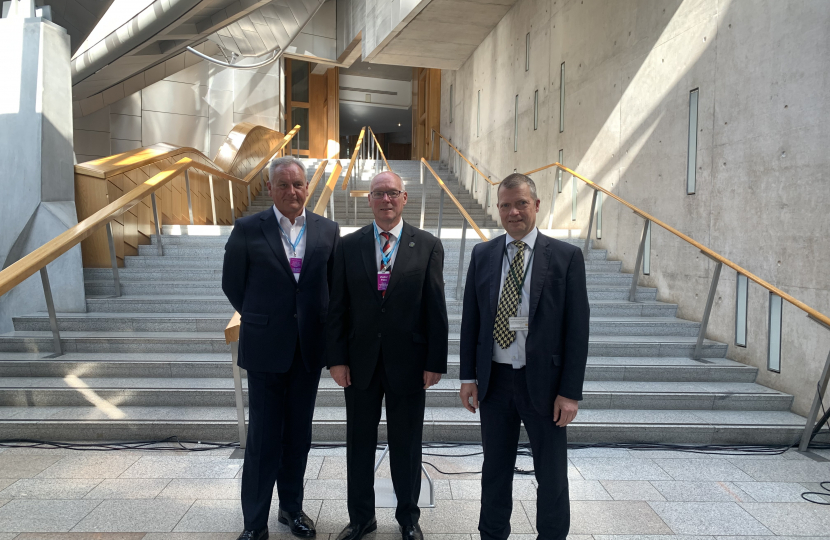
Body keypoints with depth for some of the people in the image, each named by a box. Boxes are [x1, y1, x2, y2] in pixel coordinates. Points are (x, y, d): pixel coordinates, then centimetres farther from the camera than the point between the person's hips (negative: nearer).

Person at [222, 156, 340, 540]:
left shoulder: (328, 231, 2)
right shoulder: (247, 230, -4)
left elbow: (335, 286, 9)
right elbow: (232, 285, 4)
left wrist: (321, 326, 4)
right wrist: (261, 320, 6)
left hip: (309, 348, 2)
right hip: (265, 347, -2)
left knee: (299, 434, 14)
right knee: (263, 437, 5)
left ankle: (292, 507, 32)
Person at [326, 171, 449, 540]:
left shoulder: (428, 246, -3)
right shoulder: (348, 246, 2)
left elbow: (436, 309, -4)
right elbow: (337, 307, 2)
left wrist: (435, 362, -6)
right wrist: (336, 358, -3)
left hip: (408, 364, -1)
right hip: (360, 362, 2)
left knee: (407, 445, 13)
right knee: (359, 443, 14)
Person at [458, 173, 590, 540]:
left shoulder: (566, 257, -5)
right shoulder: (482, 255, 4)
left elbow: (577, 328, -7)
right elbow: (470, 319, 7)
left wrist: (570, 392, -10)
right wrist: (469, 375, 3)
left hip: (543, 381, -2)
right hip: (494, 380, 3)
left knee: (551, 475, 11)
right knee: (495, 469, 17)